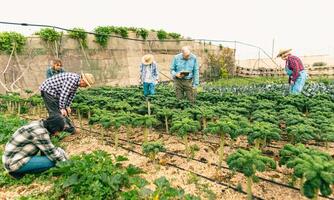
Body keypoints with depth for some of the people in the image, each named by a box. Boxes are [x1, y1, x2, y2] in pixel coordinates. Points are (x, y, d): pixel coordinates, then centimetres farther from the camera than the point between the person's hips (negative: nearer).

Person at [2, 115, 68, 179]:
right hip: (14, 162, -9)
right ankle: (19, 171, -1)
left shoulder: (38, 124, 1)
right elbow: (51, 153, -19)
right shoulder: (40, 132, -25)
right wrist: (65, 163, -4)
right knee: (52, 162, -18)